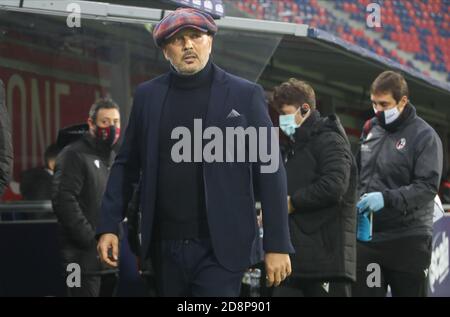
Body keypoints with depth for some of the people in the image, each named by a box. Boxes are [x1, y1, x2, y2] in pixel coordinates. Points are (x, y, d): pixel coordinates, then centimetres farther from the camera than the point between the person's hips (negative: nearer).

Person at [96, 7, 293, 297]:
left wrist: (277, 245, -7)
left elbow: (270, 172, -2)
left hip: (220, 248, -4)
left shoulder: (245, 95, -1)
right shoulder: (148, 96, 8)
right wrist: (109, 226, 4)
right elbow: (127, 165, 13)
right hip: (166, 247, 4)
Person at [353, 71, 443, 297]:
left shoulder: (424, 136, -6)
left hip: (408, 239, -5)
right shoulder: (371, 130, 13)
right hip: (367, 237, 5)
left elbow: (428, 186, -15)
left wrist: (387, 198, -27)